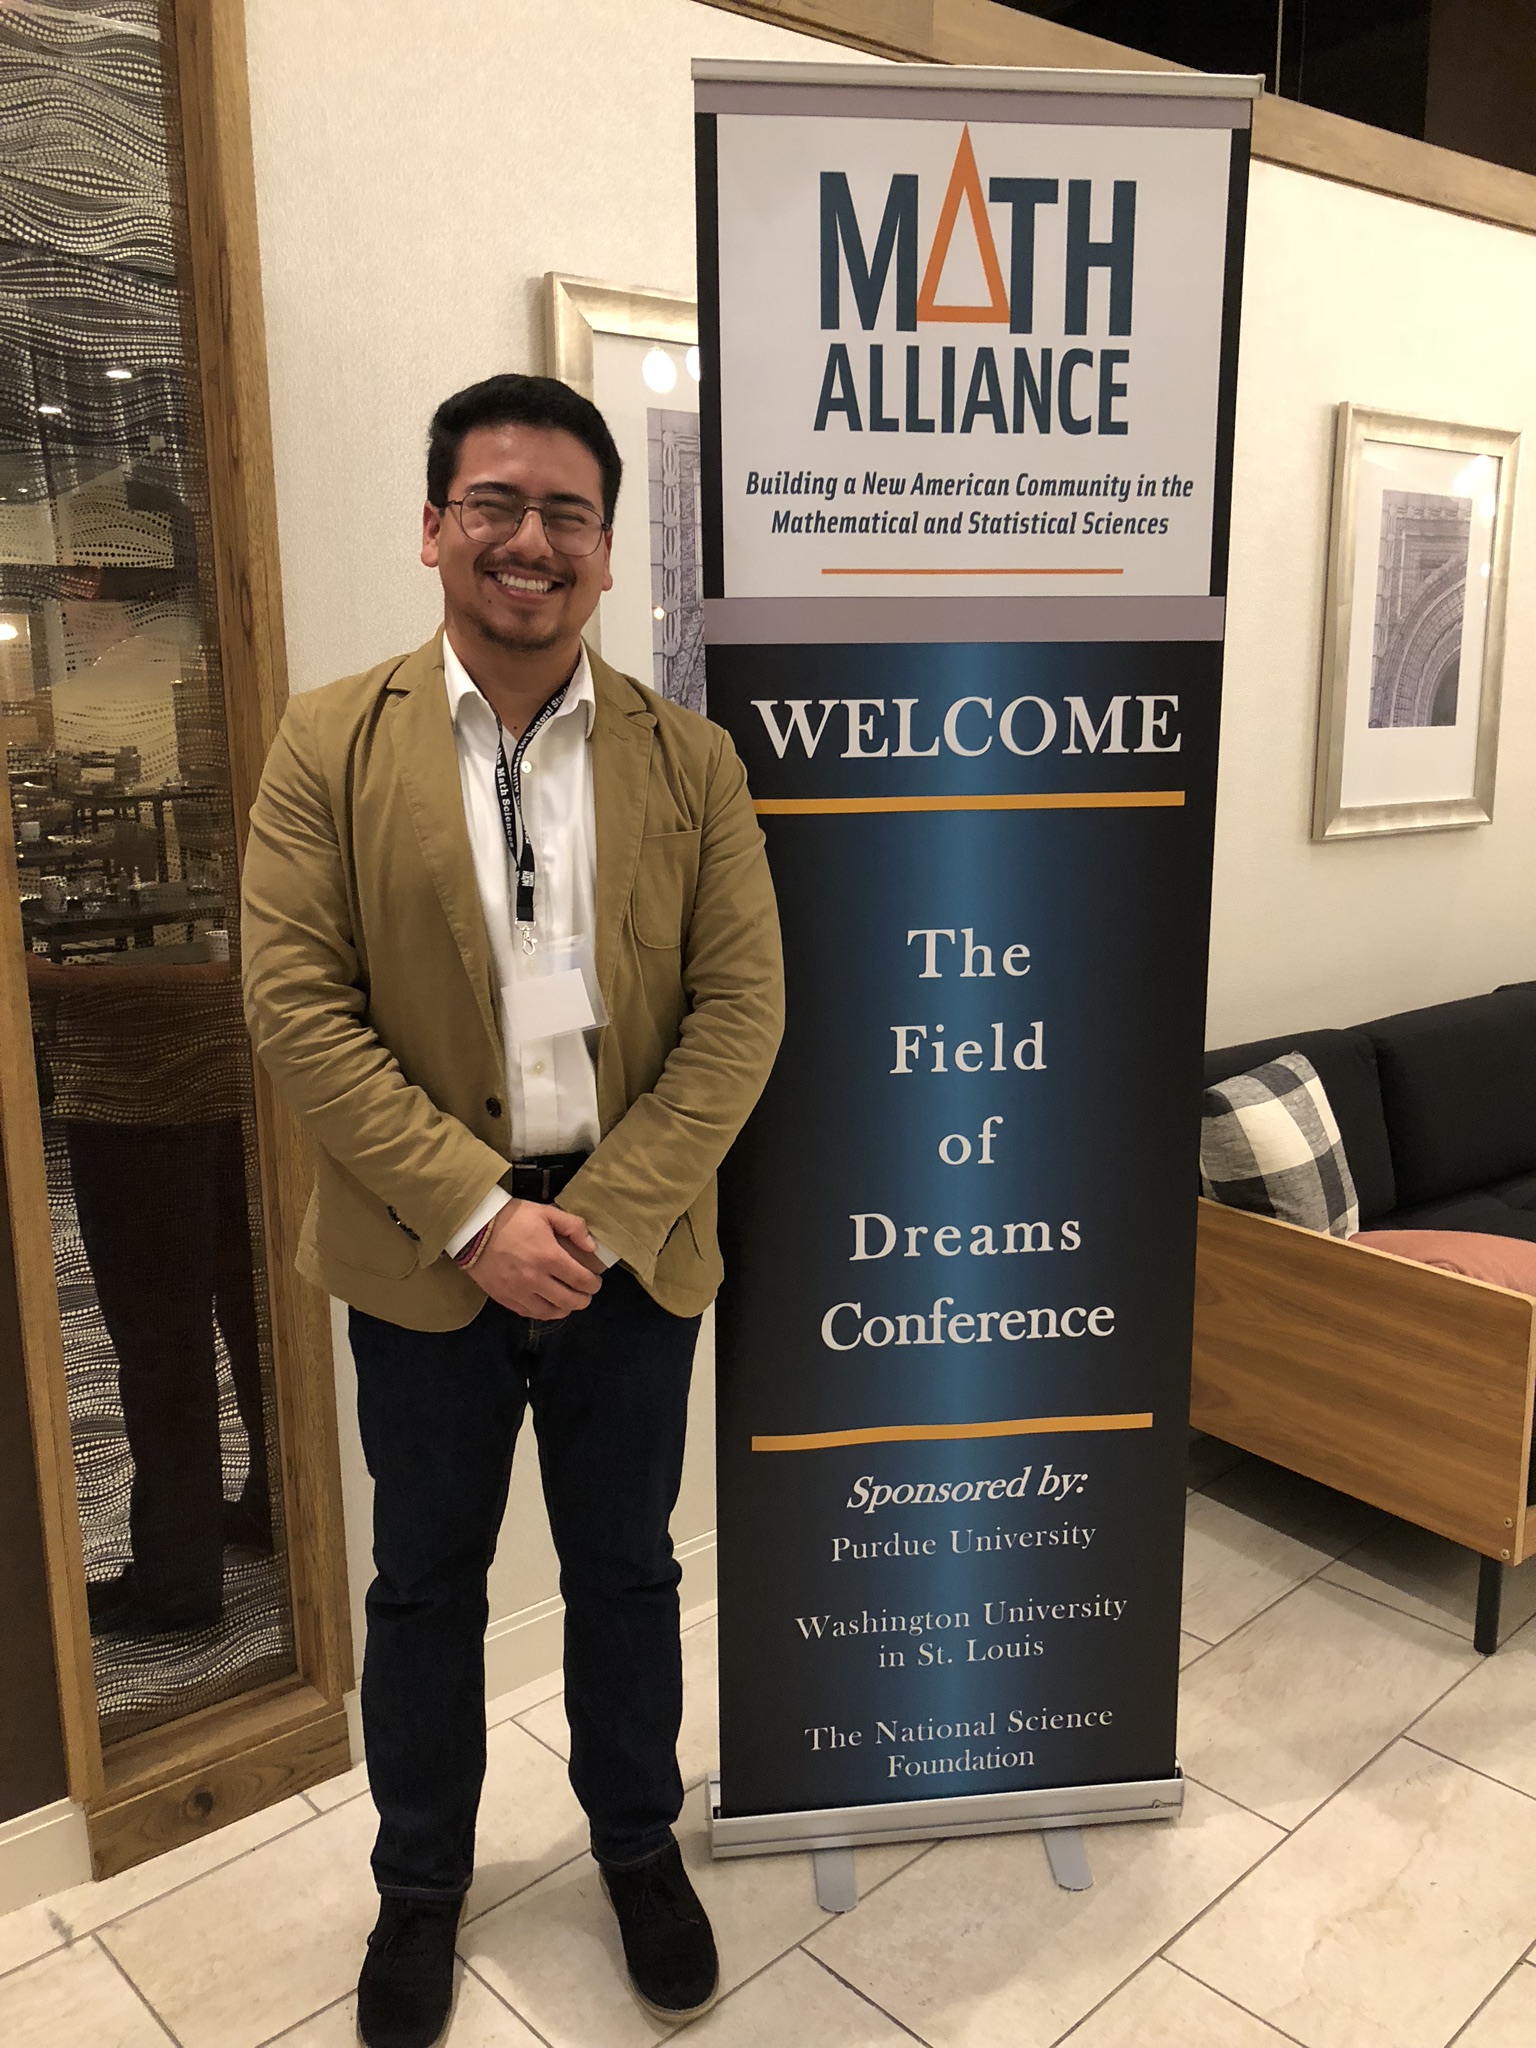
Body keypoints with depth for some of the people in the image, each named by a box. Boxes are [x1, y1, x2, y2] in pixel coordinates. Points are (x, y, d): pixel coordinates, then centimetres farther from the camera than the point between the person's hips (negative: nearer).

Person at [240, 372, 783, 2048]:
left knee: (624, 1573, 18)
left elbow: (740, 1006, -6)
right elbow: (297, 1004, -10)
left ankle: (639, 1847, 44)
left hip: (631, 1253, 1)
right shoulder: (329, 745, -4)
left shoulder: (690, 760, -1)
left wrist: (600, 1219, -14)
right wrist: (476, 1213, -17)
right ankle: (419, 1884, 42)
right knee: (425, 1584, 18)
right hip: (425, 1258, 0)